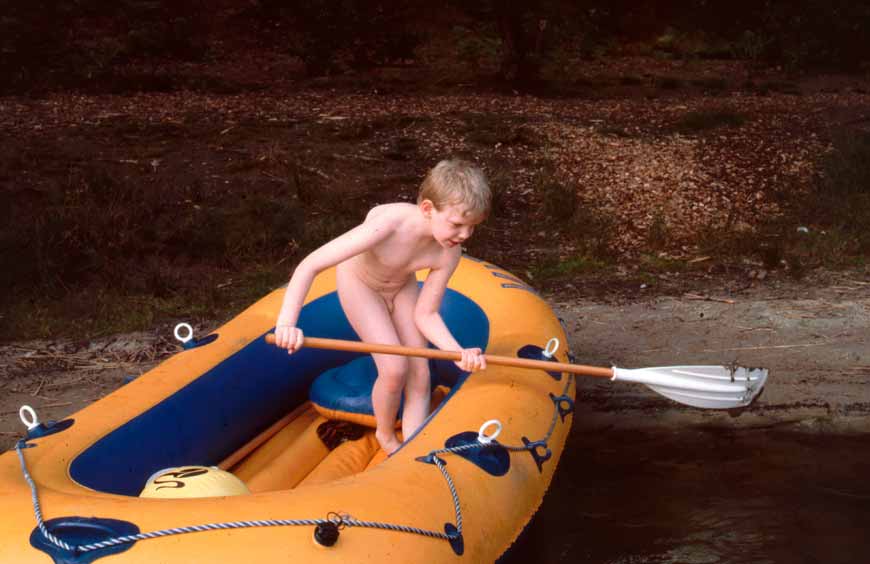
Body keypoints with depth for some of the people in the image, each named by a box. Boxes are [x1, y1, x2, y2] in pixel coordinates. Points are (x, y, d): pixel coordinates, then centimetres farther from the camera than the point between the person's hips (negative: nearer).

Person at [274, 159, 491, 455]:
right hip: (360, 283, -4)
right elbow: (309, 266, -44)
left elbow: (425, 315, -19)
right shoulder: (389, 224, -43)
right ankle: (386, 436, 15)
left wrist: (458, 353, -36)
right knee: (395, 368, -15)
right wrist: (286, 322, -54)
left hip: (402, 285, 5)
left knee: (419, 375, -5)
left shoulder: (449, 253, -28)